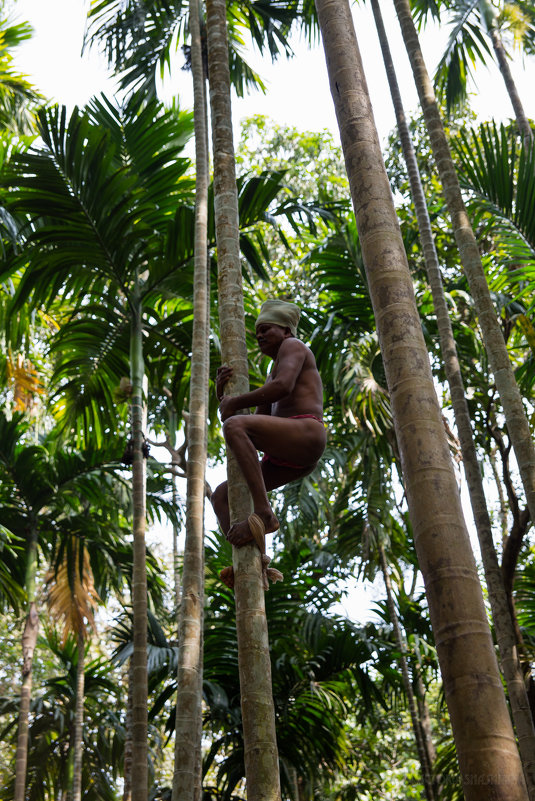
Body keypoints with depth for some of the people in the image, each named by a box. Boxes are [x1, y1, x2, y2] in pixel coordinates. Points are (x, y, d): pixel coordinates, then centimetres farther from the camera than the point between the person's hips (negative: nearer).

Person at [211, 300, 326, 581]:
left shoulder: (293, 345, 10)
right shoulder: (274, 374, 36)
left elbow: (283, 387, -13)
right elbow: (255, 422, 25)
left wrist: (235, 402, -5)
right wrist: (221, 393, 11)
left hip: (306, 436, -10)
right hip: (285, 460, 10)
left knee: (235, 426, -32)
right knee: (221, 496, 3)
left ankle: (263, 512, -35)